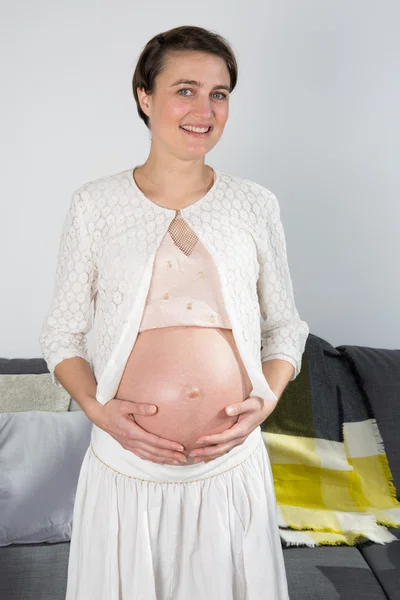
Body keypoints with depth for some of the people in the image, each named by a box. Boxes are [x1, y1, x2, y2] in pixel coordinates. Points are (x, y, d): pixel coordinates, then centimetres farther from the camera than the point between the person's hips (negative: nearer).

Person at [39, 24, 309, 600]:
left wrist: (267, 401, -9)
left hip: (234, 465, 1)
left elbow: (285, 327, 7)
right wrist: (96, 407, -12)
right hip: (126, 465, 0)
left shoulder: (256, 205, 0)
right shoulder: (95, 205, -3)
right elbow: (62, 333, 3)